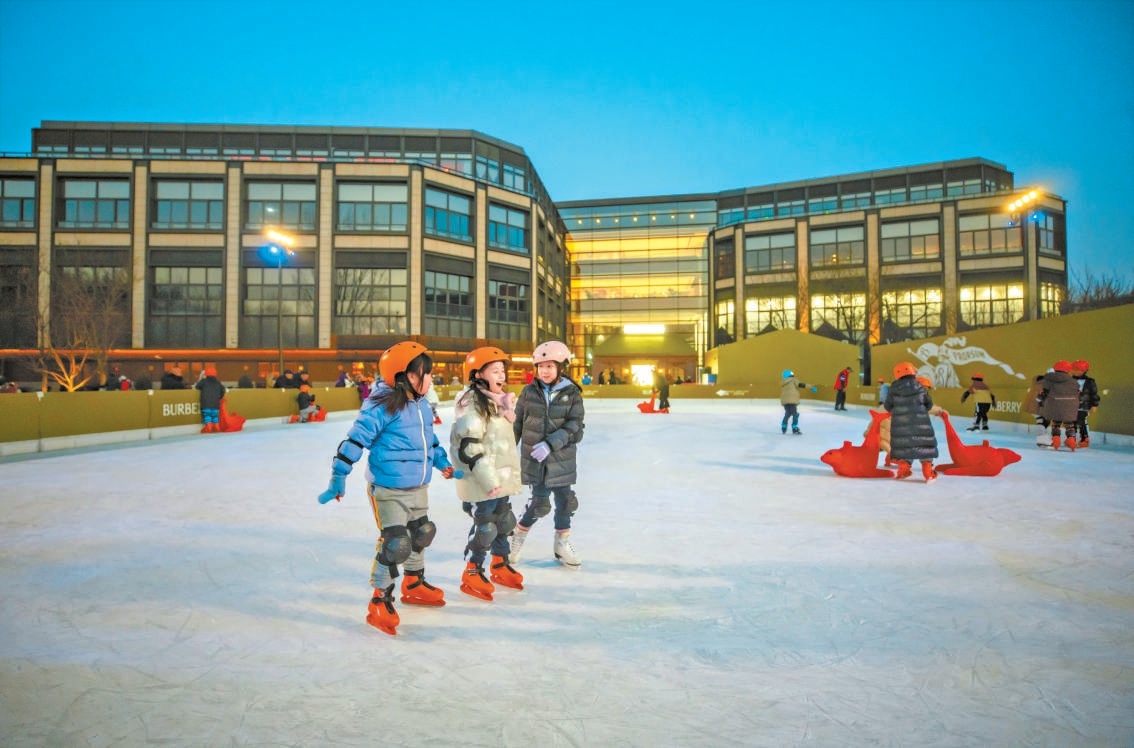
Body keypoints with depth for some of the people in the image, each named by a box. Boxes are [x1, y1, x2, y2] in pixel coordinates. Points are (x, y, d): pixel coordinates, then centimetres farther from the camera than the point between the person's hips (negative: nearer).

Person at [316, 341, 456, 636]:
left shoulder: (422, 405, 3)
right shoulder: (381, 407, -22)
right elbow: (355, 440, -20)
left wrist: (443, 462, 18)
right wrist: (338, 478, -18)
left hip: (418, 488, 9)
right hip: (388, 490, -8)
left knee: (421, 534, 21)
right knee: (395, 543, -9)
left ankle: (414, 584, 43)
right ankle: (380, 600, 11)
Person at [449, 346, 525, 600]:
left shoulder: (499, 401, 12)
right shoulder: (472, 404, -18)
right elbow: (467, 446, -23)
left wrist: (512, 473, 24)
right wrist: (486, 477, -24)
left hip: (502, 479, 9)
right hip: (481, 482, -9)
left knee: (504, 521, 19)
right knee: (485, 527, -2)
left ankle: (500, 566, 37)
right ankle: (471, 574, 16)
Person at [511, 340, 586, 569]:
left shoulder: (572, 394, -5)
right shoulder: (530, 392, -1)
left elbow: (574, 428, -11)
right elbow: (517, 424, 7)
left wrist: (550, 444, -21)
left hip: (562, 458, 1)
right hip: (534, 459, -1)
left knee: (565, 500, 8)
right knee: (540, 503, -2)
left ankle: (562, 543, 30)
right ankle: (519, 535, 24)